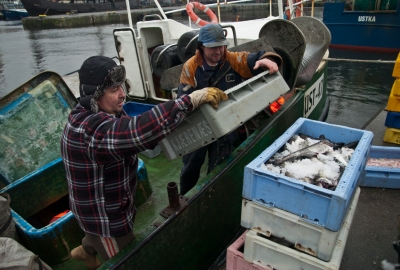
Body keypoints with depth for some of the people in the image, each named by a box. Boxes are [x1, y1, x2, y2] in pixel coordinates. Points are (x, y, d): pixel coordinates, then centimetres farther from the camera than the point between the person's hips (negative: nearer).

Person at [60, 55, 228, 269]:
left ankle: (85, 251, 66)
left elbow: (128, 131, 2)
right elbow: (140, 131, -52)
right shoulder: (91, 129, -37)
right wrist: (190, 101, -48)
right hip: (104, 214, -9)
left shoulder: (93, 114, -4)